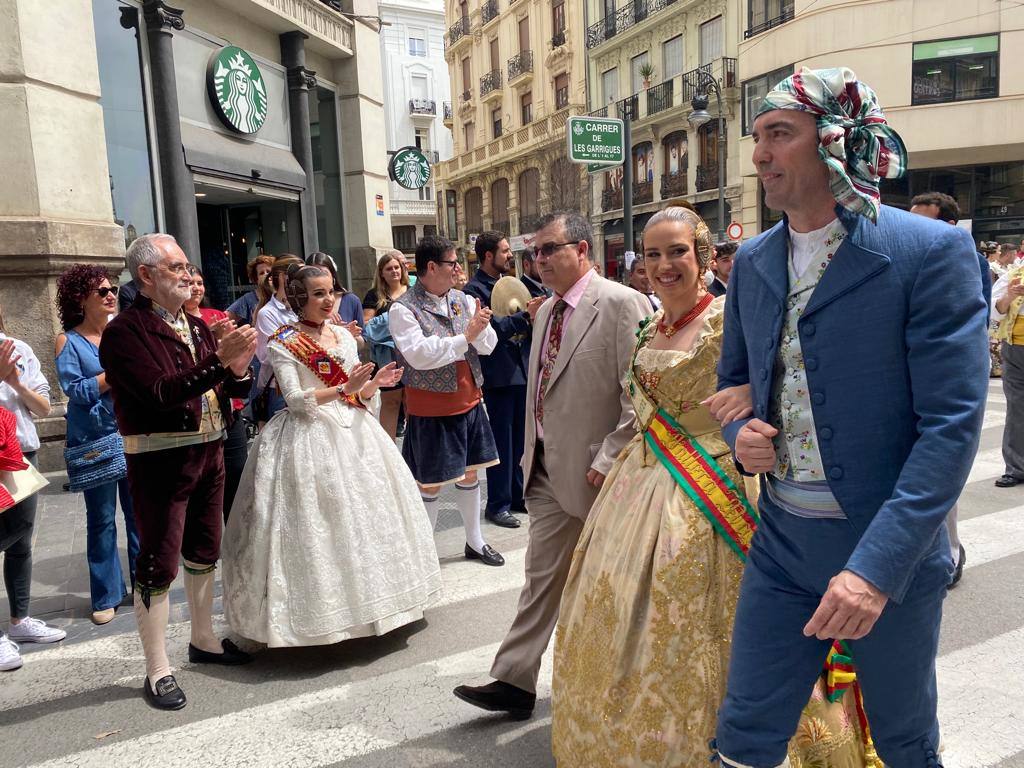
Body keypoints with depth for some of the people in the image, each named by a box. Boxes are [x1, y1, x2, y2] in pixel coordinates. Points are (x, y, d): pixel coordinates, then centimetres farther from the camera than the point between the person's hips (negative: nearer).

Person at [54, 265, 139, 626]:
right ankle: (106, 596, 19)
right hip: (95, 440, -3)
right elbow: (75, 390, -12)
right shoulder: (68, 341, -3)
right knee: (102, 519, 6)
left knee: (139, 512, 7)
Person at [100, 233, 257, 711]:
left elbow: (232, 389, 10)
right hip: (160, 459, -7)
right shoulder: (125, 331, -11)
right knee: (159, 564, 0)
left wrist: (239, 369, -12)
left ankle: (204, 640, 36)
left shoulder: (197, 326, 12)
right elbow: (160, 392, -25)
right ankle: (157, 671, 13)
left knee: (204, 553, 18)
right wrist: (218, 360, -32)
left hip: (208, 452, 7)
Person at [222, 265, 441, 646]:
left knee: (364, 512, 7)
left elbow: (358, 395, 13)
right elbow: (295, 399, -14)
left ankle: (366, 595, 21)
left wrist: (375, 383, -8)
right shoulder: (284, 343, -5)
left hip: (353, 431, 6)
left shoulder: (344, 335, 11)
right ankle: (320, 612, 6)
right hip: (310, 438, -6)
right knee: (316, 520, -6)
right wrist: (343, 389, -24)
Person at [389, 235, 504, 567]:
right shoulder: (403, 309, -13)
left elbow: (488, 345, 2)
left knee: (469, 473, 17)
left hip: (469, 402, 6)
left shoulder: (463, 300, 3)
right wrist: (465, 335, -23)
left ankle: (475, 541, 34)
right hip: (430, 409, -6)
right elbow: (418, 355, -24)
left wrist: (481, 328, -20)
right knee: (431, 484, 4)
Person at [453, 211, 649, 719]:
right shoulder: (547, 310, 11)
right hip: (548, 469, 7)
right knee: (541, 577, 12)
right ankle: (515, 682, 20)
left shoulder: (621, 304, -15)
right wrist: (531, 454, 16)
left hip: (597, 473, -7)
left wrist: (609, 459, -18)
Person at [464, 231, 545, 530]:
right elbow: (491, 328, -22)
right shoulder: (475, 289, -10)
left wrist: (533, 315, -3)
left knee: (518, 439, 14)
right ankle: (498, 504, 12)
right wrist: (525, 316, -24)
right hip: (498, 375, -7)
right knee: (502, 441, 0)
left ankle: (516, 495, 27)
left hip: (521, 370, 7)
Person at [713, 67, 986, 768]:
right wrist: (740, 433, -6)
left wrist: (878, 565, -25)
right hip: (781, 545, 4)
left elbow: (952, 422, -18)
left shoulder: (931, 251, -13)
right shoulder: (753, 261, 4)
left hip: (890, 554, -3)